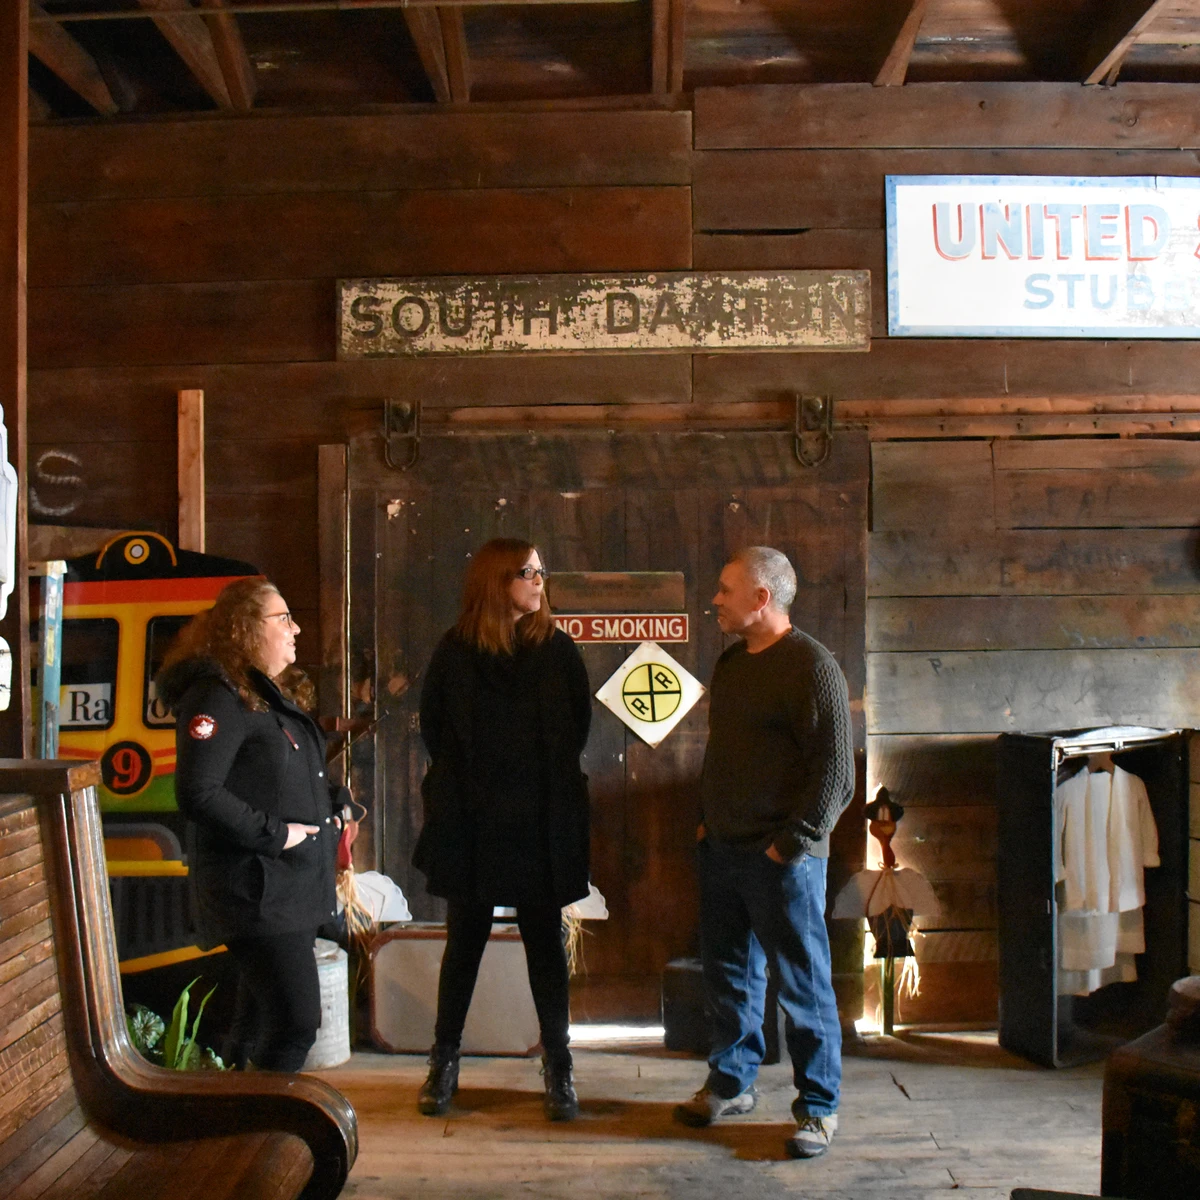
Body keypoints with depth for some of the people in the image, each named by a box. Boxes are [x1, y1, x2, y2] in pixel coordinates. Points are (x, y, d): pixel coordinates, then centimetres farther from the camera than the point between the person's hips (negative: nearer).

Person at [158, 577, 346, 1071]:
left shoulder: (274, 695, 16)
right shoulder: (219, 697, -15)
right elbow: (197, 794, -24)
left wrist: (334, 800, 7)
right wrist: (274, 834, -20)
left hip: (296, 887, 10)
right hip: (255, 891, -10)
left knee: (260, 1020, 18)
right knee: (296, 1023, -12)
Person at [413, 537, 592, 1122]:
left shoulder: (557, 649, 1)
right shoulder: (456, 651, -2)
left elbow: (578, 726, 9)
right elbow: (434, 728, 7)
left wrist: (552, 783, 7)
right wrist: (463, 785, 6)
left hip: (542, 825, 1)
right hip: (470, 824, 0)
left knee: (546, 943, 6)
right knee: (464, 942, 8)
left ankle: (558, 1067, 16)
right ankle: (444, 1063, 20)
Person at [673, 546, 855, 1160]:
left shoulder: (812, 666, -14)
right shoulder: (731, 663, 13)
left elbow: (834, 770, -17)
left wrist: (793, 843, -17)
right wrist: (706, 819, 15)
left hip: (782, 860, -8)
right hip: (722, 850, 8)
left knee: (802, 984, 2)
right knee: (728, 974, 16)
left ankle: (818, 1108, 13)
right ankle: (731, 1083, 31)